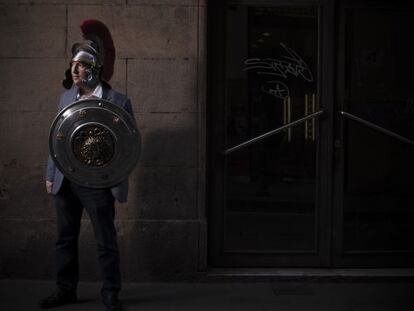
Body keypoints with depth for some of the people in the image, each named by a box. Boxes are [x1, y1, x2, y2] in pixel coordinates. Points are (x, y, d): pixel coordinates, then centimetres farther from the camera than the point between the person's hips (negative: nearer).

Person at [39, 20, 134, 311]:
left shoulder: (118, 101, -7)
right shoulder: (67, 97, 9)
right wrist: (51, 175, 12)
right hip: (65, 181, 6)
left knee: (106, 240, 2)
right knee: (66, 238, 13)